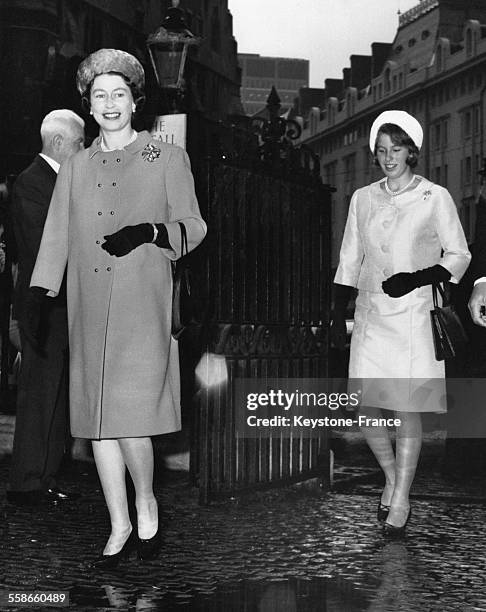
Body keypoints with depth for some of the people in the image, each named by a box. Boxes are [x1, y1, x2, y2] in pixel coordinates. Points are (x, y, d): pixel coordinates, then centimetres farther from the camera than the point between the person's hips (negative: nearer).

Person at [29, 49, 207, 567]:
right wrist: (38, 300, 6)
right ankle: (120, 527, 17)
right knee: (97, 421, 4)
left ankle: (147, 505, 13)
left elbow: (193, 227, 5)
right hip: (89, 312, 4)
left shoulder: (167, 159, 7)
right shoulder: (75, 168, 16)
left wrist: (148, 232, -13)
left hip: (143, 309, -4)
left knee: (129, 415, -13)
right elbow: (55, 239, 15)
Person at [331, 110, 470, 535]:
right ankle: (391, 477, 26)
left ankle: (400, 501, 9)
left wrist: (417, 278, -12)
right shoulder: (363, 199, 10)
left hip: (414, 316, -3)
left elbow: (459, 256, 3)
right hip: (371, 316, 3)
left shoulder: (435, 198, 0)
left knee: (409, 409, -3)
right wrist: (338, 317, 11)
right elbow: (349, 262, 14)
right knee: (367, 405, 1)